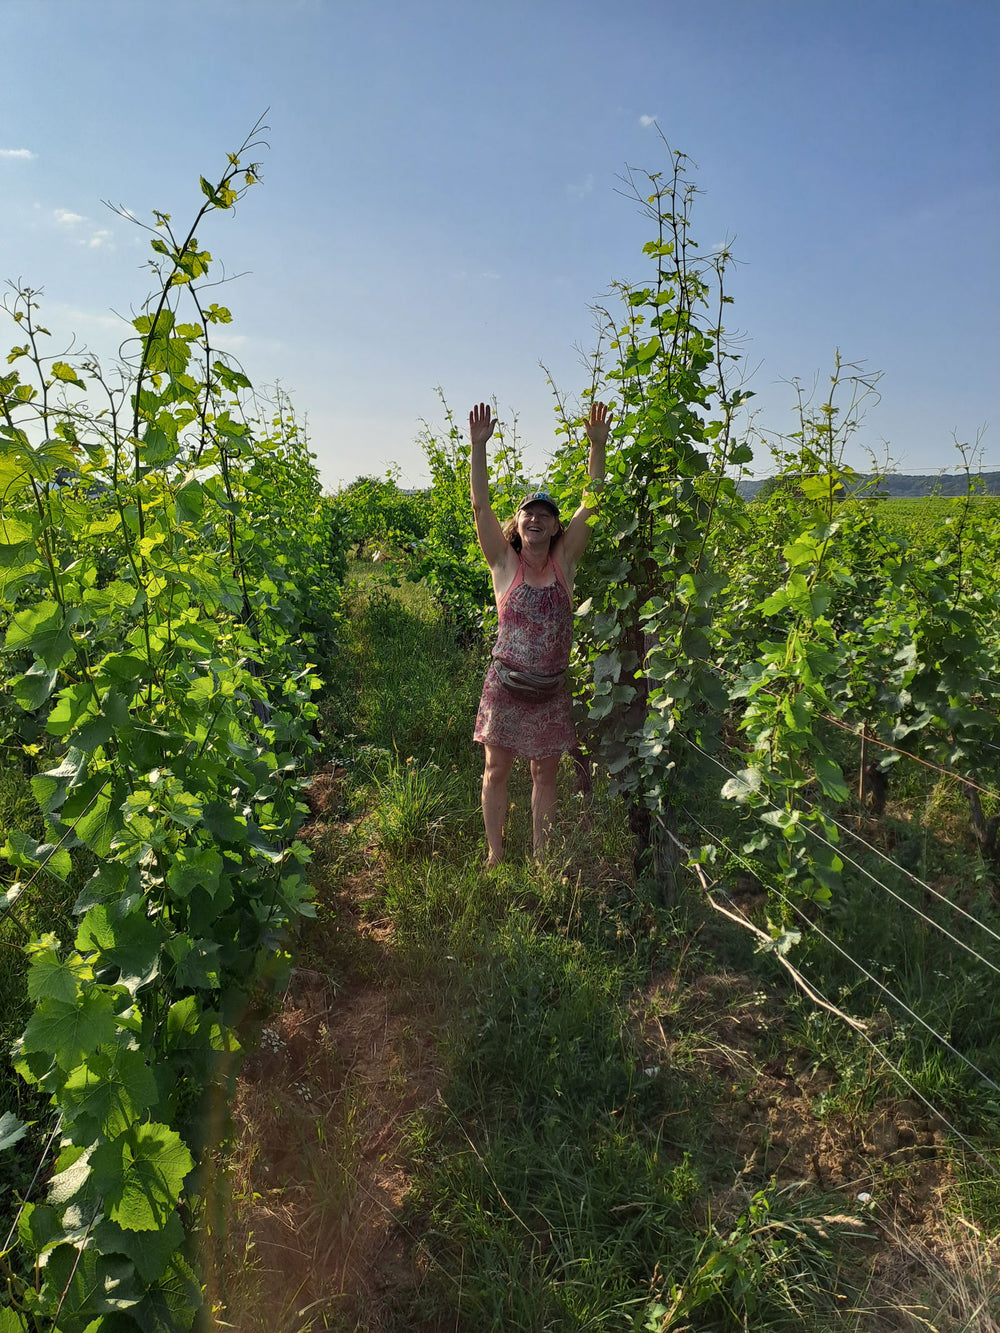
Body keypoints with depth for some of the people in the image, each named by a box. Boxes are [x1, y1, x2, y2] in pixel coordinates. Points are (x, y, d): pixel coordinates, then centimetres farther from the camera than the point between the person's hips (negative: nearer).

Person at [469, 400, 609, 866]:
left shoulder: (564, 562, 1)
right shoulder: (504, 563, -3)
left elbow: (590, 504, -5)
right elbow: (480, 505, -11)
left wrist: (598, 446, -10)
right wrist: (479, 446, -18)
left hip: (551, 689, 2)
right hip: (506, 685, -1)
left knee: (545, 776, 13)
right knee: (496, 772, 9)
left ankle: (540, 857, 29)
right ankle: (495, 855, 26)